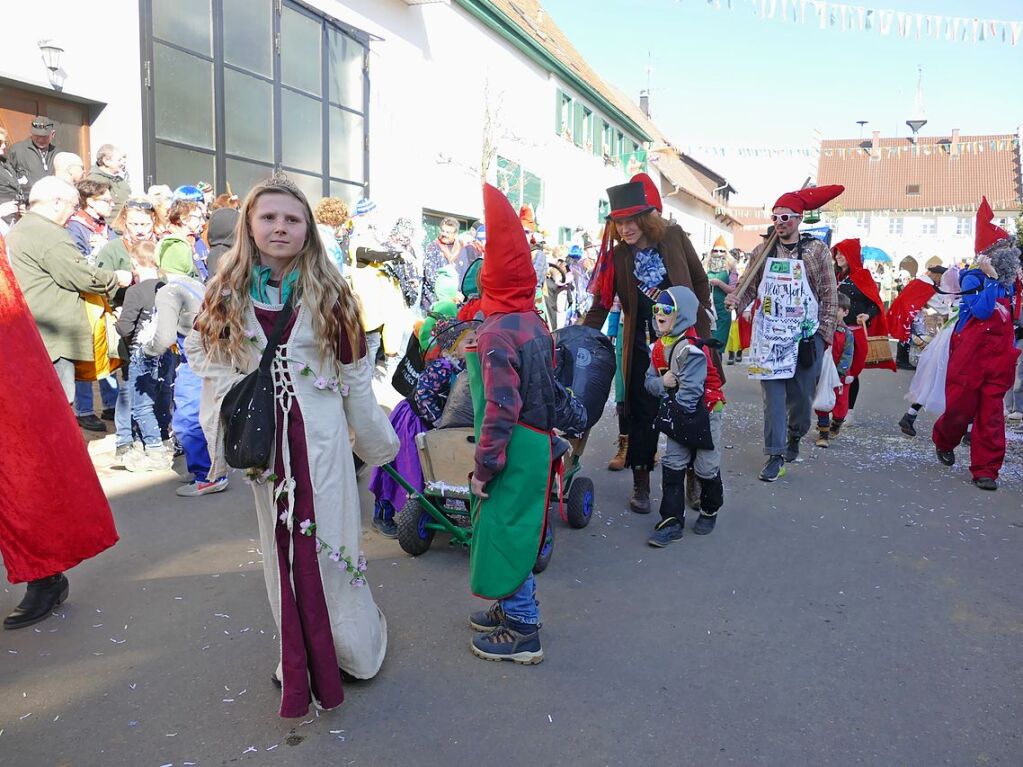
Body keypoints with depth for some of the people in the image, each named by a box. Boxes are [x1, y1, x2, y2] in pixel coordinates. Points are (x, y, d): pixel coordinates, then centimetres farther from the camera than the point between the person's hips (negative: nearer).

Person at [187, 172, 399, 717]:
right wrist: (224, 444, -4)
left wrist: (378, 442, 7)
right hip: (263, 441, 2)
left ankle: (352, 647, 22)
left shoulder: (328, 293, 1)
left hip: (322, 438, -1)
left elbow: (356, 377, 3)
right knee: (281, 546, 10)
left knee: (328, 541, 4)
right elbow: (213, 372, 4)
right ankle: (298, 656, 26)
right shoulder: (226, 294, 4)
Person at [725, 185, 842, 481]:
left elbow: (830, 295, 0)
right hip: (769, 337, 1)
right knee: (773, 394, -2)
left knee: (801, 395, 9)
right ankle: (775, 455, 4)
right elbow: (750, 288, 7)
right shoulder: (762, 251, 5)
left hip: (806, 337, -1)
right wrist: (736, 300, -15)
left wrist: (824, 332, -5)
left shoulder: (817, 250, -1)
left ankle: (795, 437, 37)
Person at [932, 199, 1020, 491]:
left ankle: (986, 469, 6)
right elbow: (982, 310, -18)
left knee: (991, 412, 1)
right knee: (961, 406, 1)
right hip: (971, 352, -5)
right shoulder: (972, 278, -5)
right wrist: (991, 278, -16)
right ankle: (943, 441, 32)